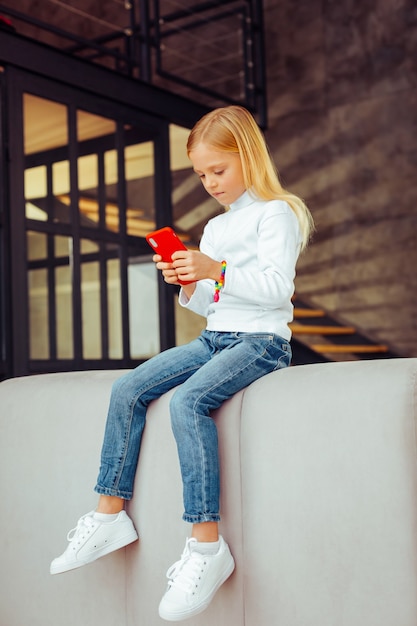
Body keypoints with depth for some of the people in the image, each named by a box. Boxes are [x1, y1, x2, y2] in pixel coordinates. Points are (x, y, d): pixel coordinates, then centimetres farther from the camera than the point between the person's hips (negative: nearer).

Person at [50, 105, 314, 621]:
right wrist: (188, 285, 1)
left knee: (188, 399, -33)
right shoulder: (215, 227, 21)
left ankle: (206, 545, -30)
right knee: (127, 389, -7)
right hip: (213, 337, 8)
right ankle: (110, 514, -3)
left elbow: (277, 288, -17)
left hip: (260, 340, -8)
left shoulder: (276, 214, -4)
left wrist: (216, 270, -26)